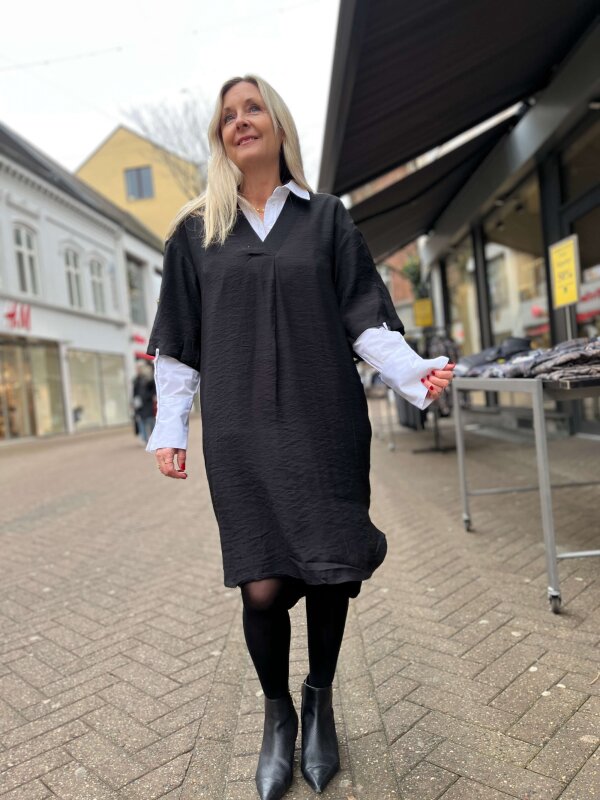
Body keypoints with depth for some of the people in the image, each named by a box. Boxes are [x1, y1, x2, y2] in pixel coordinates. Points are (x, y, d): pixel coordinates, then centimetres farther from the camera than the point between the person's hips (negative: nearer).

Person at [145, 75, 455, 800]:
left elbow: (366, 316, 5)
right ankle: (277, 713, 28)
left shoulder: (325, 218, 11)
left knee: (330, 571, 4)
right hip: (240, 437, 0)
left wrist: (412, 374, -11)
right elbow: (177, 344, 10)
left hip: (325, 425, 1)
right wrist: (169, 429, 5)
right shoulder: (195, 231, 12)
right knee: (263, 586, -2)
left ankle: (320, 700, 34)